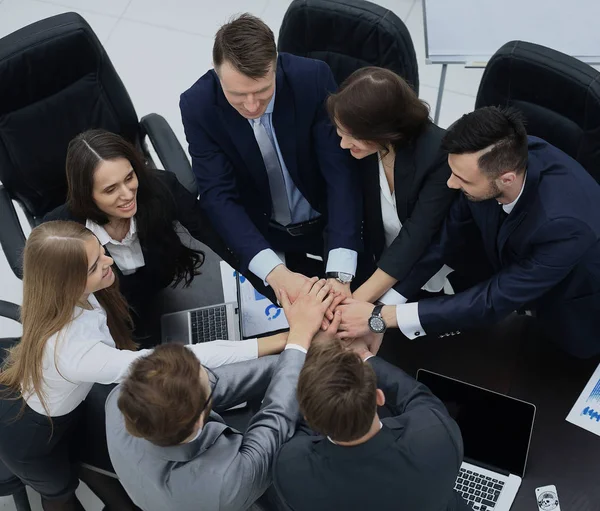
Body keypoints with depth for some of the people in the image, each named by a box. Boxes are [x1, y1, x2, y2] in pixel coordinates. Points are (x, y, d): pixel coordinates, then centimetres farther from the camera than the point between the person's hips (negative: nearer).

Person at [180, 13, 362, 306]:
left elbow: (341, 172, -25)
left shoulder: (313, 78, -23)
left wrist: (339, 273, -37)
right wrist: (274, 272, -39)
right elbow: (218, 196, -23)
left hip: (328, 222, 0)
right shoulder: (198, 105, -21)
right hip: (261, 236, 0)